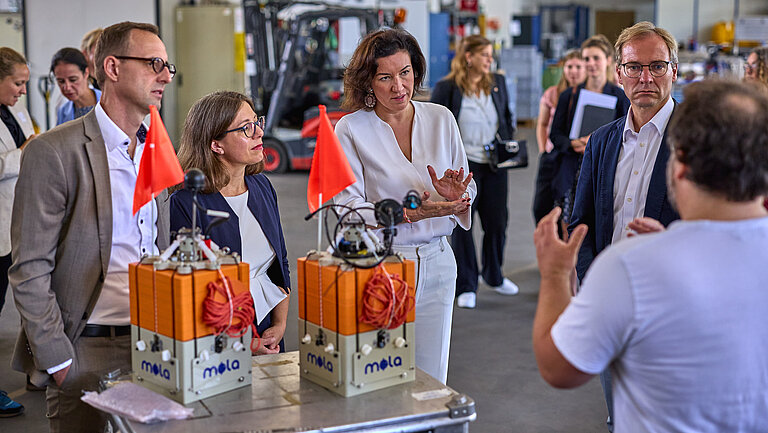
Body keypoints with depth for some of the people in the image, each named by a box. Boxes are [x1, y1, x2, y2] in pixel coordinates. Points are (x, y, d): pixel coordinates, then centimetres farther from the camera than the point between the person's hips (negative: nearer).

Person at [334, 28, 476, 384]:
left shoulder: (440, 118, 7)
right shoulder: (351, 129, -4)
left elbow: (469, 191, 11)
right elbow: (348, 208, -9)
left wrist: (454, 196, -13)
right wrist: (411, 214, -21)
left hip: (437, 264, 3)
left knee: (430, 381, 9)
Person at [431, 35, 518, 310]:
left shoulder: (497, 83, 9)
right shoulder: (446, 88, -6)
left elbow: (507, 118, 20)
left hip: (494, 166, 5)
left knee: (497, 222, 11)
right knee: (462, 226, 1)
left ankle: (494, 276, 33)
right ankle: (465, 287, 12)